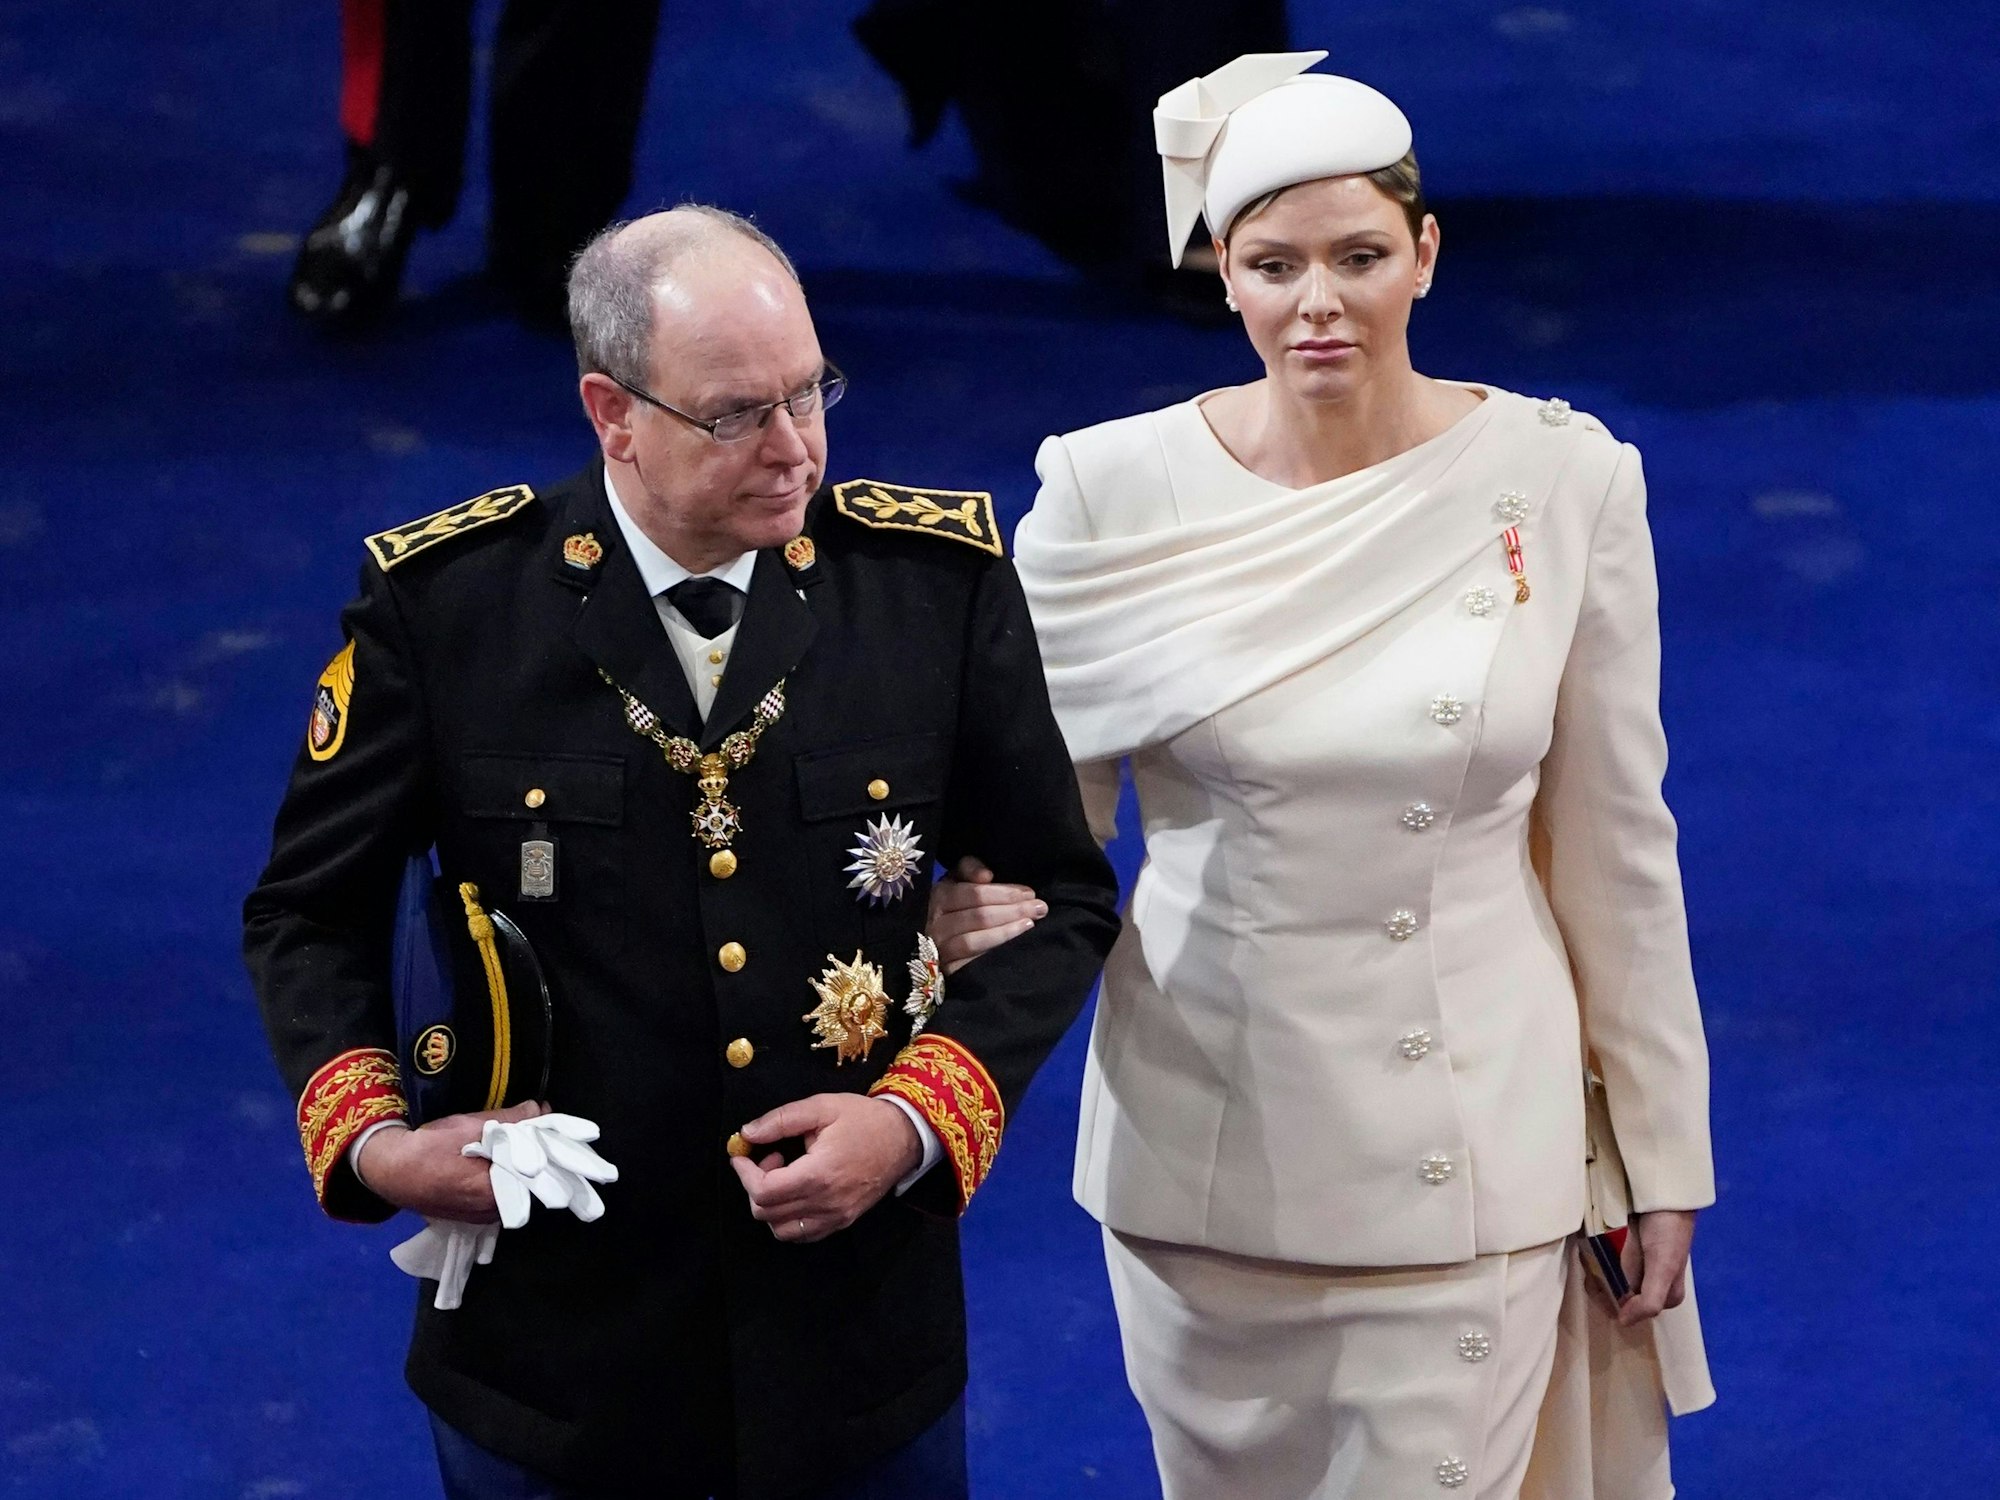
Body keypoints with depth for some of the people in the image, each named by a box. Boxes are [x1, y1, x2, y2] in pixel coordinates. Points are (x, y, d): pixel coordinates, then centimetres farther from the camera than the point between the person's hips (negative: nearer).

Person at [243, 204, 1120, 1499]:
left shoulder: (941, 577, -5)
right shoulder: (444, 600, -8)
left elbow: (1061, 896, 4)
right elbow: (311, 915, 3)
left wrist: (923, 1117, -11)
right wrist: (367, 1141, -13)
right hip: (552, 1334, -1)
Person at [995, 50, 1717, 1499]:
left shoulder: (1562, 478, -7)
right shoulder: (1119, 490, -7)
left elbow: (1614, 840, 1)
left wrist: (1661, 1162, 5)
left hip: (1474, 1148, -1)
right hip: (1211, 1142, 1)